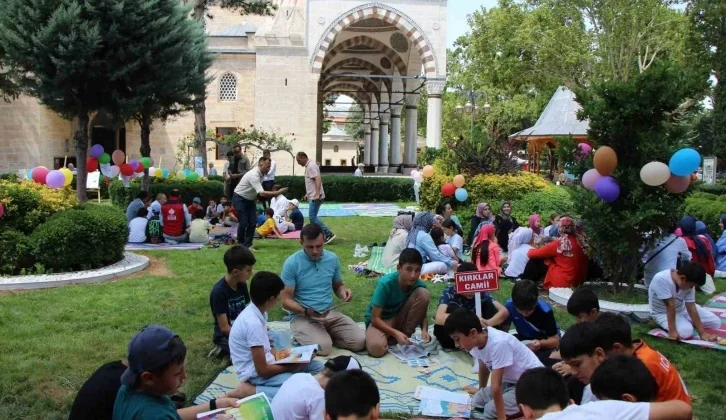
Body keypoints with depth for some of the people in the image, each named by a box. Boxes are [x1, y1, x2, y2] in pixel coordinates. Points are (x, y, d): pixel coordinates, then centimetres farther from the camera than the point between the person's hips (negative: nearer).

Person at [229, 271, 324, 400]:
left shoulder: (255, 311, 3)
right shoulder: (253, 323, -25)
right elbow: (262, 370, -22)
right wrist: (294, 366, -10)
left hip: (264, 362, 10)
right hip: (255, 374, -10)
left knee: (316, 366, 4)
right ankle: (250, 391, -15)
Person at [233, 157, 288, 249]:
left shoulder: (261, 174, -3)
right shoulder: (254, 175, -30)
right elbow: (262, 193, -37)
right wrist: (277, 192, -35)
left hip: (249, 199, 8)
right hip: (239, 199, -8)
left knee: (253, 223, -2)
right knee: (244, 223, -9)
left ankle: (247, 245, 6)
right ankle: (240, 244, 12)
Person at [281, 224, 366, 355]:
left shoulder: (332, 258, 3)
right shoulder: (291, 263, -11)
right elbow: (286, 301, -10)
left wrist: (343, 291, -9)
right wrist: (307, 311, -27)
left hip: (330, 313, 5)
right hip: (302, 316, -4)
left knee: (359, 341, -14)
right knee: (323, 347, -30)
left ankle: (327, 335, 10)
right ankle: (302, 337, 3)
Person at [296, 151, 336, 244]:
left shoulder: (311, 166, -15)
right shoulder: (308, 166, 17)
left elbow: (318, 179, -27)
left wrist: (317, 194, -33)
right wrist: (308, 193, 29)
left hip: (316, 197, -10)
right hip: (313, 196, 10)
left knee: (312, 217, -11)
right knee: (313, 216, 13)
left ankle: (329, 234, -11)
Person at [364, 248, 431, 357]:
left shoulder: (419, 285, -15)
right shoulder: (386, 283, -27)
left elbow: (422, 314, -3)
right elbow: (375, 318, -24)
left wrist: (424, 330, -24)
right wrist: (396, 333, -35)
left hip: (400, 318, 4)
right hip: (380, 321, -4)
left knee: (423, 293, -21)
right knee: (376, 348, -37)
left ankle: (407, 334, -6)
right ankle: (391, 336, -1)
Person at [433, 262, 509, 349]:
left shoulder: (481, 292, -16)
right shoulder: (449, 292, -25)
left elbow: (504, 311, -23)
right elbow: (439, 318, -41)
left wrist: (487, 323, -43)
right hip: (449, 333, -3)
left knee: (488, 304, -17)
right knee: (453, 308, -32)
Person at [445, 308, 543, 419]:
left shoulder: (498, 343, -33)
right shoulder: (478, 340, -9)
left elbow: (495, 386, -30)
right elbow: (484, 367, 12)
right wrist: (481, 390, 28)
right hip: (511, 381, 9)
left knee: (491, 410, -20)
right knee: (477, 401, -1)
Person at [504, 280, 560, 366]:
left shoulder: (545, 311, -31)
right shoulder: (509, 305, -25)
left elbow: (555, 340, -26)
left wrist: (541, 344, -47)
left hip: (545, 341, -3)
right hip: (524, 339, 4)